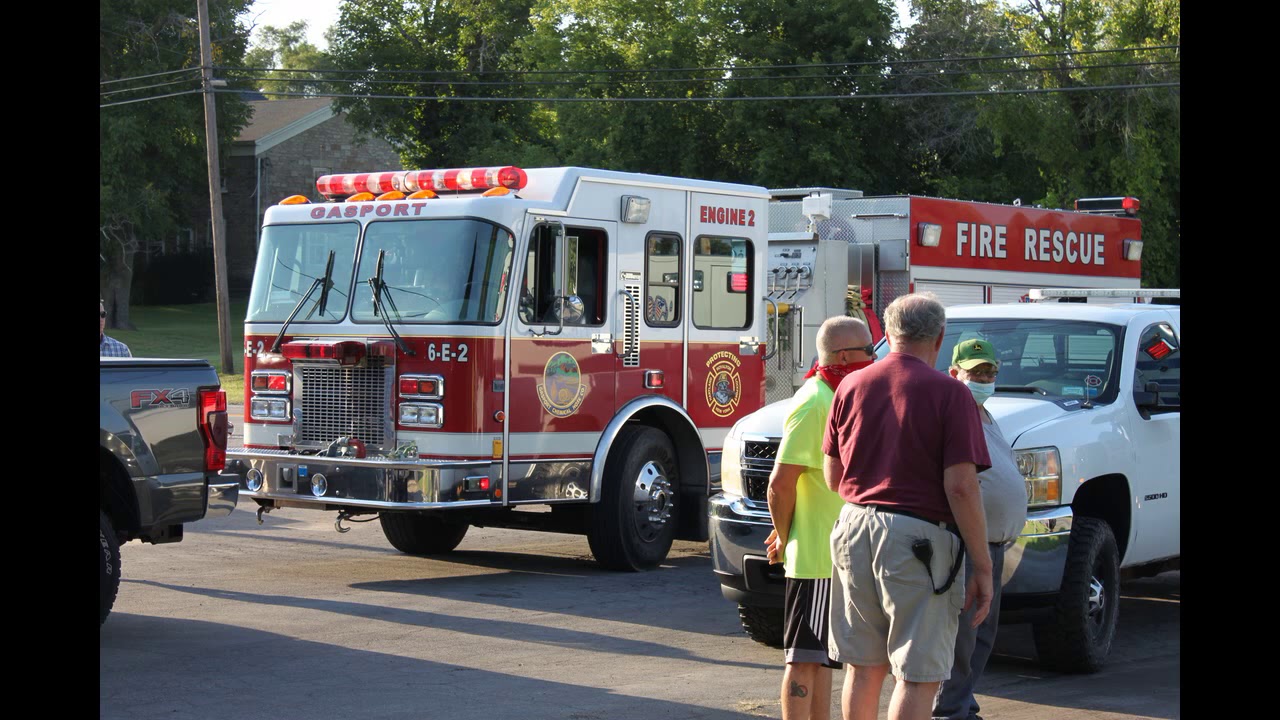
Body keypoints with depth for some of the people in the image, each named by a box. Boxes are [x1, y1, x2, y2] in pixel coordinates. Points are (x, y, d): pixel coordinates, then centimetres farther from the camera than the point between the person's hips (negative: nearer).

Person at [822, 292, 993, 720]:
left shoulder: (851, 387, 7)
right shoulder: (948, 393, -9)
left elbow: (833, 476, 12)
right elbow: (960, 486, -14)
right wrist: (982, 567, -8)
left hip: (855, 530, 6)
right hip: (918, 539, -6)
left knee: (864, 668, 16)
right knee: (918, 676, 0)